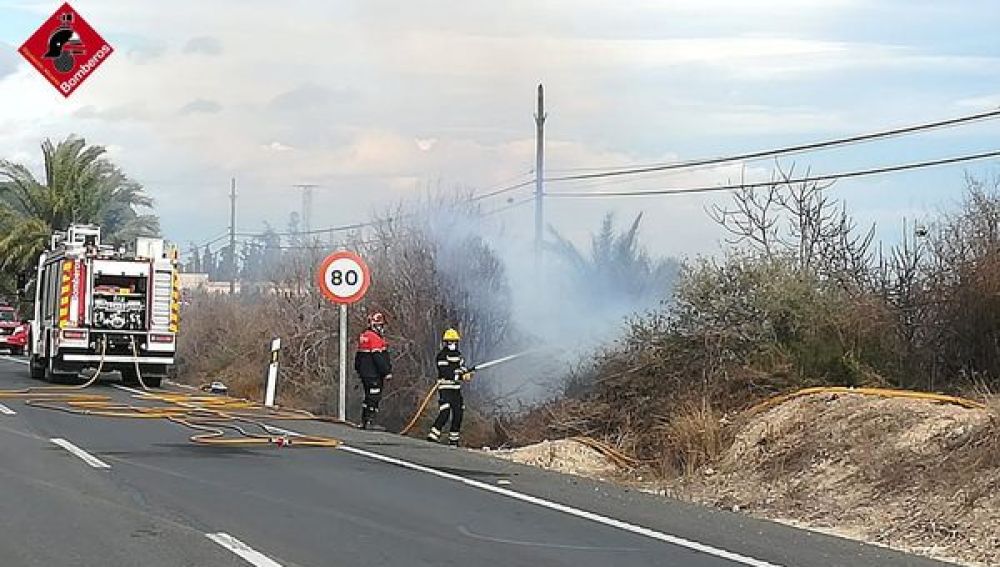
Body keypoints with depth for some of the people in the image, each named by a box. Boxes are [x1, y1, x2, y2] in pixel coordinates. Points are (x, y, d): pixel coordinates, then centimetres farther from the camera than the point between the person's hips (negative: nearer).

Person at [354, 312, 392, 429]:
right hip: (374, 374, -10)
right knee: (373, 397, -7)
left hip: (365, 373, 10)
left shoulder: (363, 336, 16)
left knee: (369, 397, 16)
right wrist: (387, 372, -17)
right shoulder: (375, 338, -16)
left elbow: (358, 356, 23)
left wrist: (358, 369, 31)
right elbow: (379, 358, -20)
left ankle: (364, 421, 19)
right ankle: (368, 422, -8)